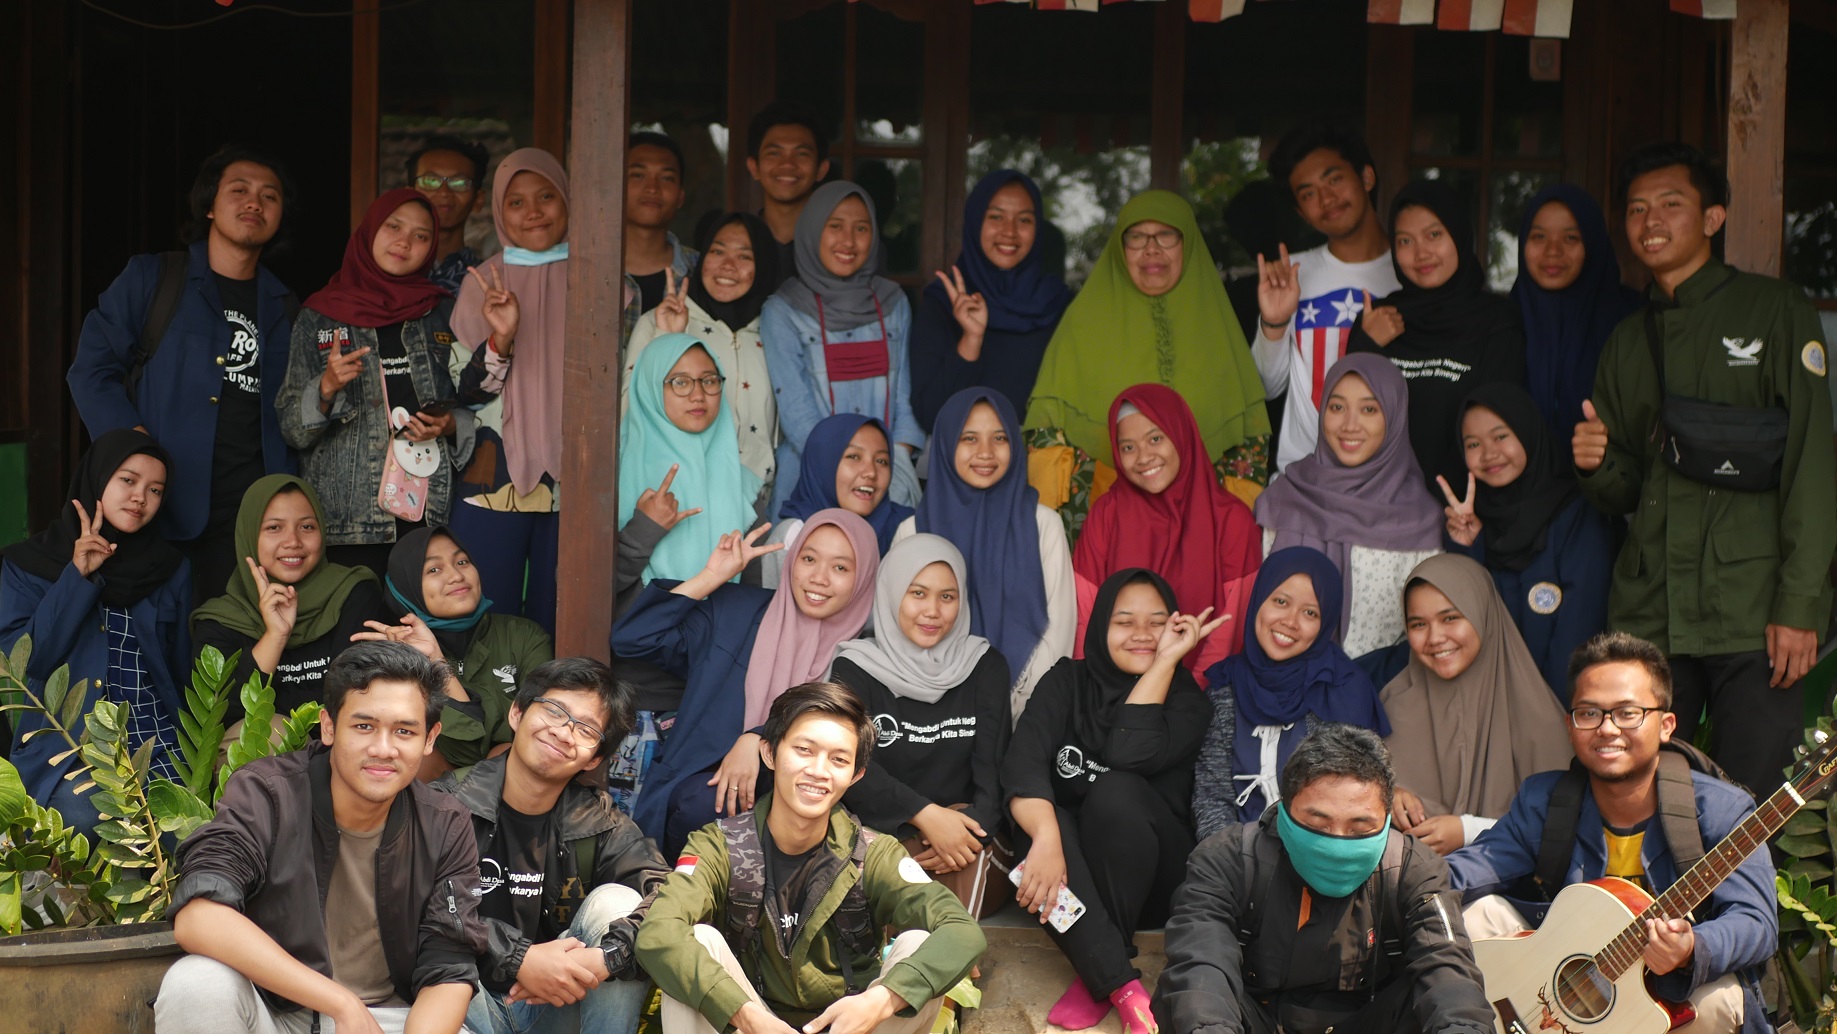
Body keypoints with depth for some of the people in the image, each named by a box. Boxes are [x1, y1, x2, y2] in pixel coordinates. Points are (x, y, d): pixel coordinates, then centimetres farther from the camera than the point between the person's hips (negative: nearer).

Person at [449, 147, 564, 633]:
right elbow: (467, 390, 2)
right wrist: (502, 338, -15)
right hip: (496, 478, 0)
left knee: (554, 627, 4)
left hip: (576, 477, 0)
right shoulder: (485, 283, 6)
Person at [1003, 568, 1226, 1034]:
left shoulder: (1186, 699, 0)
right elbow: (1022, 763, -17)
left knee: (1114, 791, -31)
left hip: (1151, 883, -1)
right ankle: (1123, 988, -36)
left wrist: (1165, 661, -17)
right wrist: (1046, 839, -36)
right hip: (1067, 872, 1)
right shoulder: (1067, 681, 3)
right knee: (1040, 817, -32)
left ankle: (1096, 978, -22)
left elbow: (1129, 755, -23)